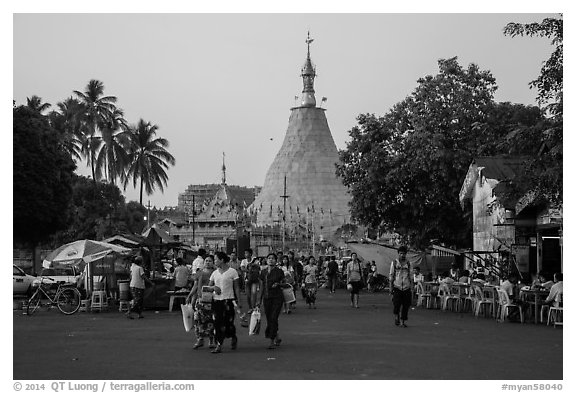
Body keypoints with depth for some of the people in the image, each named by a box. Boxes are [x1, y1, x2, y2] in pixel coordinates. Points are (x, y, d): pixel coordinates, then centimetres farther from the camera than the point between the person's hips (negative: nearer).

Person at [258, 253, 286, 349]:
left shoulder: (279, 271, -2)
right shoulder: (263, 272, 7)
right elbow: (262, 286, 14)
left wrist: (278, 284, -15)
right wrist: (260, 300, 15)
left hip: (277, 297, -4)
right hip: (267, 297, 4)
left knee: (273, 318, -11)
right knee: (269, 319, 6)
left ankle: (272, 341, -7)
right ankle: (277, 338, 27)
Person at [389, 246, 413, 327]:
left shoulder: (408, 263, 9)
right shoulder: (394, 262, 5)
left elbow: (411, 275, 10)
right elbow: (391, 275, 6)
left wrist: (412, 286, 2)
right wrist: (391, 287, 1)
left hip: (406, 287, 2)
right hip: (397, 286, -2)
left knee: (406, 305, 0)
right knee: (397, 304, -12)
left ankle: (402, 321, 9)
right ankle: (396, 316, 14)